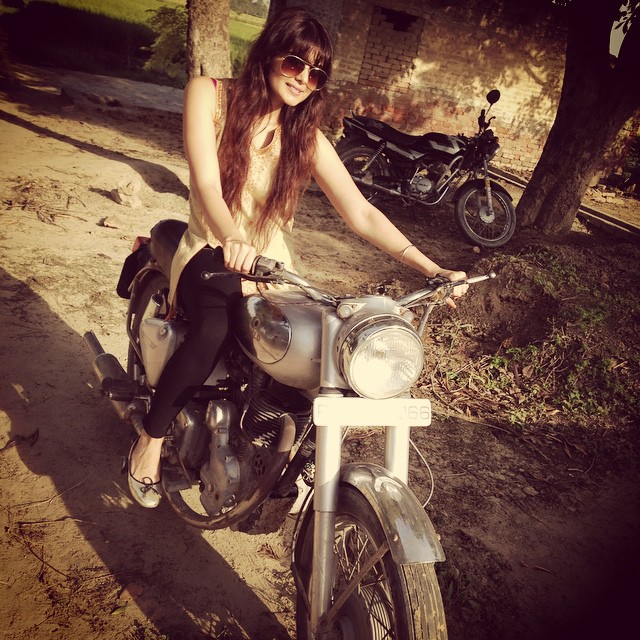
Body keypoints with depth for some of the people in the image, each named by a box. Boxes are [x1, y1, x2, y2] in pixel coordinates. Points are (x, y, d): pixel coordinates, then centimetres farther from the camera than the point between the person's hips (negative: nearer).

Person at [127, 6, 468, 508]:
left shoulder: (307, 138, -1)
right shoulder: (210, 94, -6)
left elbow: (362, 214, -10)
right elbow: (206, 182, -21)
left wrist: (431, 268, -23)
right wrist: (231, 240, -43)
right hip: (211, 254, -3)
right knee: (213, 332, -36)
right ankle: (150, 441, -9)